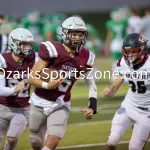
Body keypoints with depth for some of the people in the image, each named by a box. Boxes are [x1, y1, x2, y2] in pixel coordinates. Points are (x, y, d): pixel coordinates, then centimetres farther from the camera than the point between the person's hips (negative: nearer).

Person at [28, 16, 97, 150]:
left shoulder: (85, 58, -6)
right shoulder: (52, 50, -20)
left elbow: (92, 84, 5)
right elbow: (32, 78, -17)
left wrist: (92, 107, -9)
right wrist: (47, 85, -36)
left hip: (61, 105, 2)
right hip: (40, 102, -2)